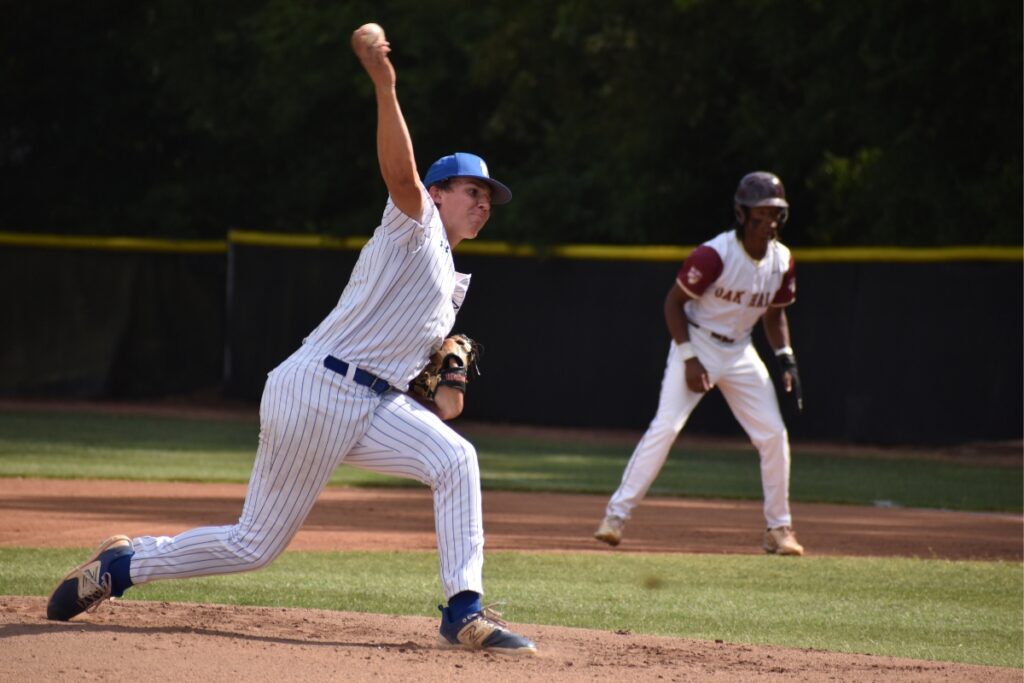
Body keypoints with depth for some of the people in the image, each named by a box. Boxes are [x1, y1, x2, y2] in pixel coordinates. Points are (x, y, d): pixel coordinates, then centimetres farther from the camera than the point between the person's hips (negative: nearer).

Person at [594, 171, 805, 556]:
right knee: (665, 427, -17)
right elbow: (674, 302, -15)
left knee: (774, 434, -1)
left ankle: (778, 528, 12)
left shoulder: (782, 261, -2)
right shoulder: (714, 255, -22)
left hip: (740, 352, 6)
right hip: (697, 342, -6)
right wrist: (688, 359, -20)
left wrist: (786, 359, 1)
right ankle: (617, 515, -13)